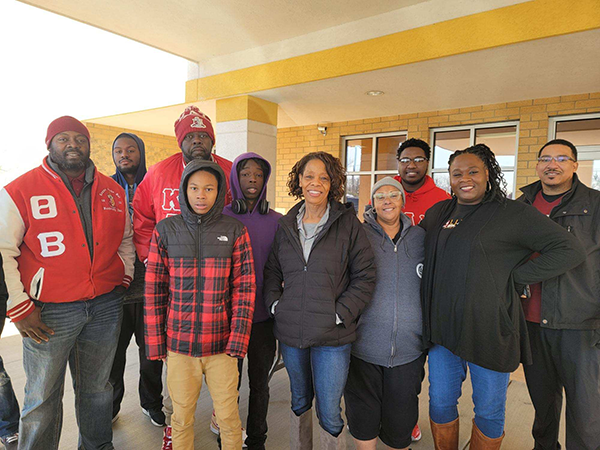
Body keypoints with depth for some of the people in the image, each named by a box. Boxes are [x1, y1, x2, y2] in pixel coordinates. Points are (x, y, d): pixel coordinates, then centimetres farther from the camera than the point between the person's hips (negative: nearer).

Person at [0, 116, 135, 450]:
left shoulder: (113, 191, 7)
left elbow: (125, 239, 18)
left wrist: (124, 278, 8)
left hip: (106, 306, 4)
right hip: (50, 312, -3)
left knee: (98, 388, 19)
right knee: (43, 397, 11)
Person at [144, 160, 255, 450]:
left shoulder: (235, 232, -3)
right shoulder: (165, 230, 0)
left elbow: (244, 288, -3)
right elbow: (154, 290, 3)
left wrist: (238, 340, -8)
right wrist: (155, 342, 2)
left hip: (221, 345, 0)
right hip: (178, 342, 1)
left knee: (228, 418, 11)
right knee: (181, 419, 16)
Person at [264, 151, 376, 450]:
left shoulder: (348, 224, -6)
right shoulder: (285, 225, 5)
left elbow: (365, 276, -5)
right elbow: (271, 271, 14)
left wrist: (340, 313, -12)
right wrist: (275, 304, 1)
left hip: (331, 335, -3)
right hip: (290, 331, 4)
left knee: (329, 413, 5)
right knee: (299, 401, 23)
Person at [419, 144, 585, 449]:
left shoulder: (513, 213, -7)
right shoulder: (438, 213, 8)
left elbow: (570, 250, -10)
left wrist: (515, 278, -13)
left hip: (489, 330, -4)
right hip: (442, 327, 5)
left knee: (489, 410, 15)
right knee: (440, 403, 17)